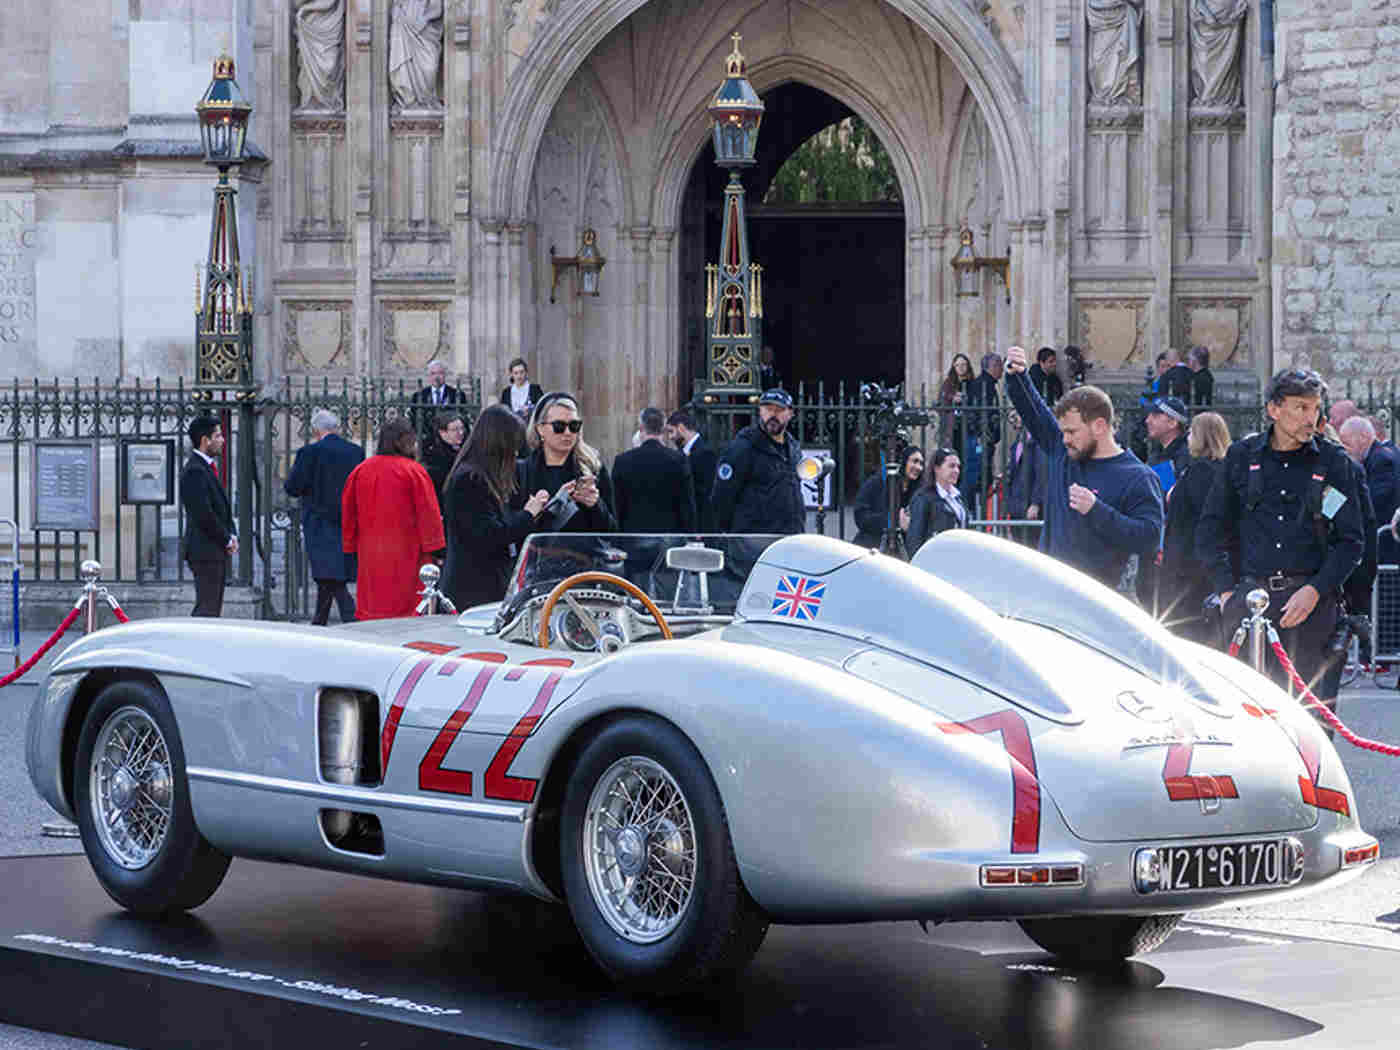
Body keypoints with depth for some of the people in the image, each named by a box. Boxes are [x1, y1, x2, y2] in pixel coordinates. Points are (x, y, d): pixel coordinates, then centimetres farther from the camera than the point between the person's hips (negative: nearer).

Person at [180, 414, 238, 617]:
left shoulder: (209, 467, 17)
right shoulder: (194, 471, -16)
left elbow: (222, 507, 22)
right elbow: (203, 514, -21)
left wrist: (232, 535, 6)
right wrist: (226, 540, -12)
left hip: (217, 551, 10)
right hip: (205, 552, -10)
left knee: (213, 608, 11)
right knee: (206, 608, -11)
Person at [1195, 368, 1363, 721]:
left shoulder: (1332, 461, 5)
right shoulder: (1242, 456, 8)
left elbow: (1351, 541, 5)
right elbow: (1210, 529, 14)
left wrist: (1315, 591, -8)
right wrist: (1226, 589, 3)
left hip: (1312, 602, -1)